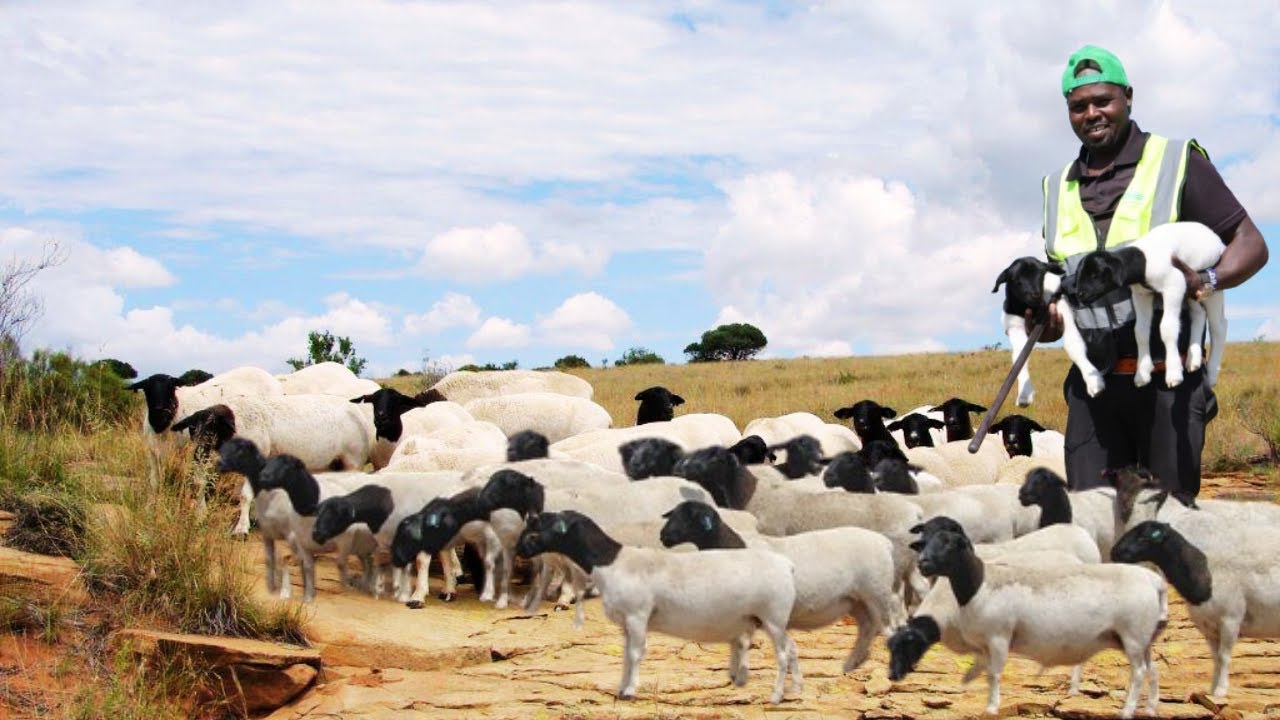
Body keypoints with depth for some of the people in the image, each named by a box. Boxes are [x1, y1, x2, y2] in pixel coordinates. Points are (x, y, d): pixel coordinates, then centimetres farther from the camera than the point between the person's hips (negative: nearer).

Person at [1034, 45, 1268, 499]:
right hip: (1092, 381, 4)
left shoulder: (1177, 164, 1)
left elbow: (1251, 245, 0)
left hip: (1168, 380, -4)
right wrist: (1044, 319, 5)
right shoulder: (1059, 189, 16)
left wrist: (1207, 282, -20)